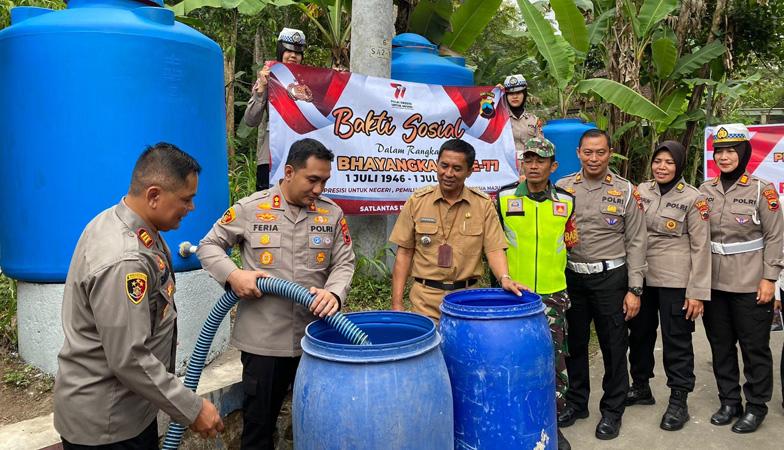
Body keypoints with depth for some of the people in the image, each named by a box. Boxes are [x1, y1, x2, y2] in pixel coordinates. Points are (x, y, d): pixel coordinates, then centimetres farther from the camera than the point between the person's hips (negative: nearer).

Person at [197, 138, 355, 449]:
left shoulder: (332, 214, 3)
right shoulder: (249, 208, -4)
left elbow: (344, 263, 3)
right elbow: (209, 246, 5)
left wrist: (334, 293, -17)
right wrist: (232, 275, -12)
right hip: (263, 340, -2)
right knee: (258, 423, 13)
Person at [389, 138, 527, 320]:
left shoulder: (484, 204, -1)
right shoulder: (417, 201, -1)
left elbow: (494, 249, -4)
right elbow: (404, 252, 0)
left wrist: (504, 278, -24)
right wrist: (397, 304, -3)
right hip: (425, 299, 0)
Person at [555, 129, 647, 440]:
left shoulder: (626, 191, -2)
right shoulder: (562, 187, 3)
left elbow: (635, 243, -1)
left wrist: (634, 289, -6)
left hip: (610, 277, -2)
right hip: (571, 277, 2)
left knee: (614, 346, 7)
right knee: (574, 343, 12)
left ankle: (612, 410, 23)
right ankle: (576, 402, 30)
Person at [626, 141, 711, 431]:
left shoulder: (693, 198, -7)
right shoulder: (641, 191, 5)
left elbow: (701, 247, -7)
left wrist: (697, 292, -11)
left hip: (675, 281, -4)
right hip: (641, 276, 5)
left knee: (676, 339, 3)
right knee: (640, 332, 14)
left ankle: (678, 402, 16)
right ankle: (640, 388, 32)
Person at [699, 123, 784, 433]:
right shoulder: (705, 190, 5)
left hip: (750, 285, -4)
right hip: (713, 283, 4)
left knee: (755, 346, 7)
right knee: (720, 345, 12)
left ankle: (756, 405, 22)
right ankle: (729, 401, 27)